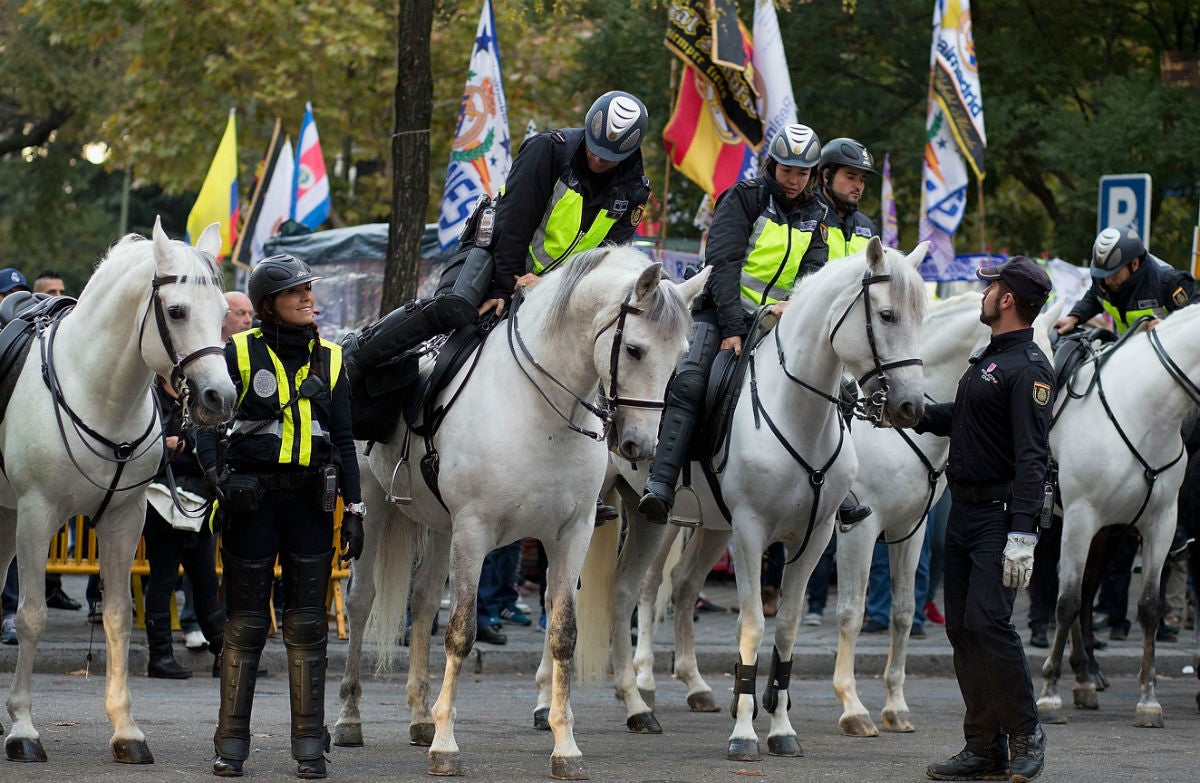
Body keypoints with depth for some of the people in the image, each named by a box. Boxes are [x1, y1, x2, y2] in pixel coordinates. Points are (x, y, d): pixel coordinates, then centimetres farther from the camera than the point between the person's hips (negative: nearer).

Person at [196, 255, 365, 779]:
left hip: (309, 499, 3)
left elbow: (344, 440, 10)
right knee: (246, 622, 1)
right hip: (252, 498, -3)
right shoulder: (239, 354, 0)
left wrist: (353, 509, 4)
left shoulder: (328, 360, 9)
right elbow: (206, 421, -2)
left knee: (308, 622, 3)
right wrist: (216, 474, -18)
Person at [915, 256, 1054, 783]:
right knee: (962, 629, 8)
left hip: (1000, 515, -10)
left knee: (987, 621, -16)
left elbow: (1032, 457, -21)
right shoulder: (987, 360, 16)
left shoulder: (1027, 369, -15)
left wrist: (1022, 534, -28)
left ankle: (1025, 734, -1)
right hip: (964, 511, 10)